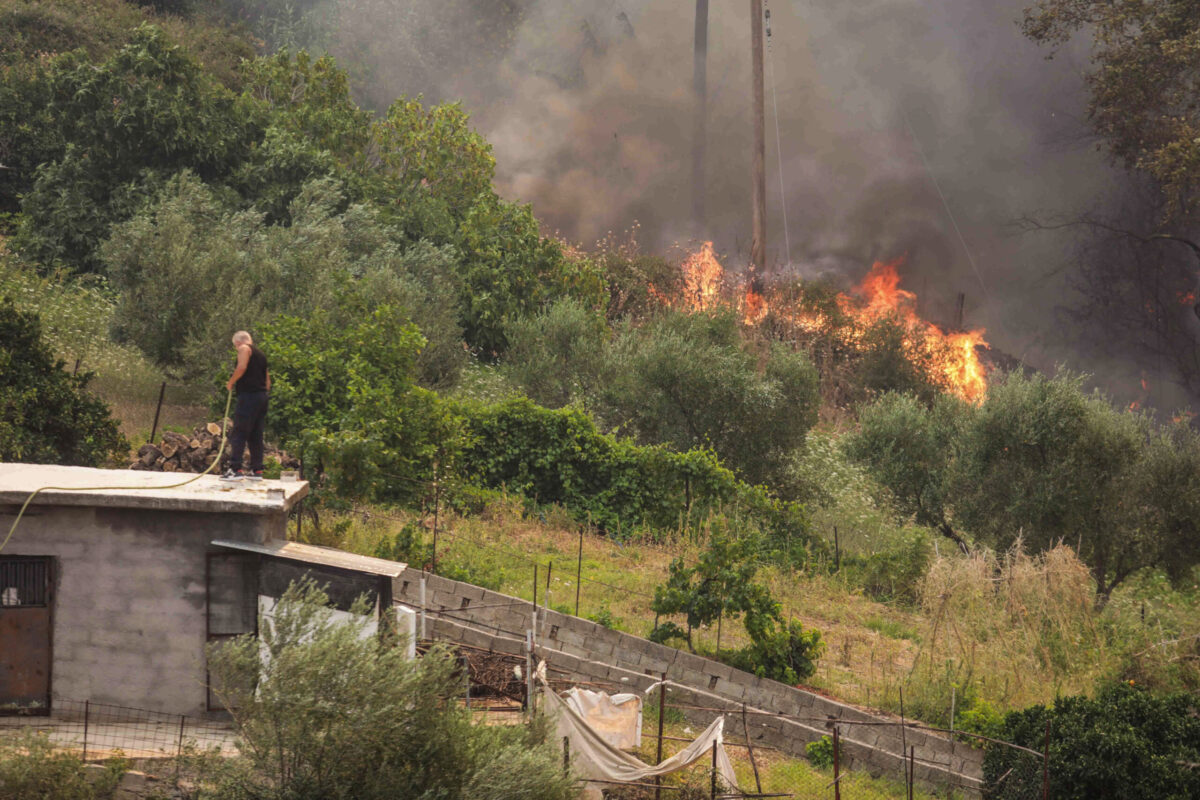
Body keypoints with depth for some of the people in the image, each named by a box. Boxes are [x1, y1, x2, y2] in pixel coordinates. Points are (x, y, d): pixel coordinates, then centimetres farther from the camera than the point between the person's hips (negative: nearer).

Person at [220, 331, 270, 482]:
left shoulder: (244, 349, -1)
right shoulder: (260, 353, 24)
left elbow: (241, 368, -17)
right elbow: (267, 378, 23)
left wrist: (230, 382, -4)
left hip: (248, 394, -8)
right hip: (262, 395, 8)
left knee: (238, 433, -9)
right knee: (255, 435, 10)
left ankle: (235, 469, -15)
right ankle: (257, 470, 9)